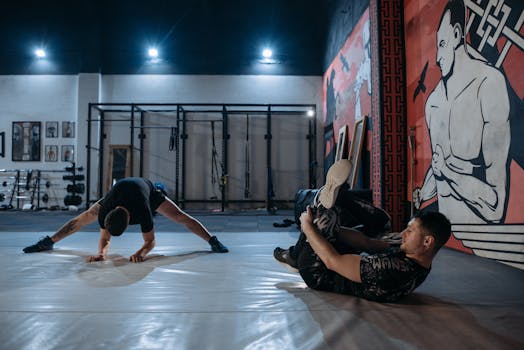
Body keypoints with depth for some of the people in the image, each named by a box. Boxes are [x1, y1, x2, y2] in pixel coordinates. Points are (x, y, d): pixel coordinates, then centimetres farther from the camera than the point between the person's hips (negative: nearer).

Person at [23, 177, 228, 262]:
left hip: (148, 189, -2)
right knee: (85, 217, -1)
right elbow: (105, 239, -26)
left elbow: (150, 241, -34)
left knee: (180, 216, -14)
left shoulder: (142, 212, -46)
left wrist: (140, 253, -54)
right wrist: (102, 253, -47)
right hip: (121, 192, 3)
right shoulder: (105, 211, -38)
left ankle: (213, 241, -6)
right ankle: (48, 242, 17)